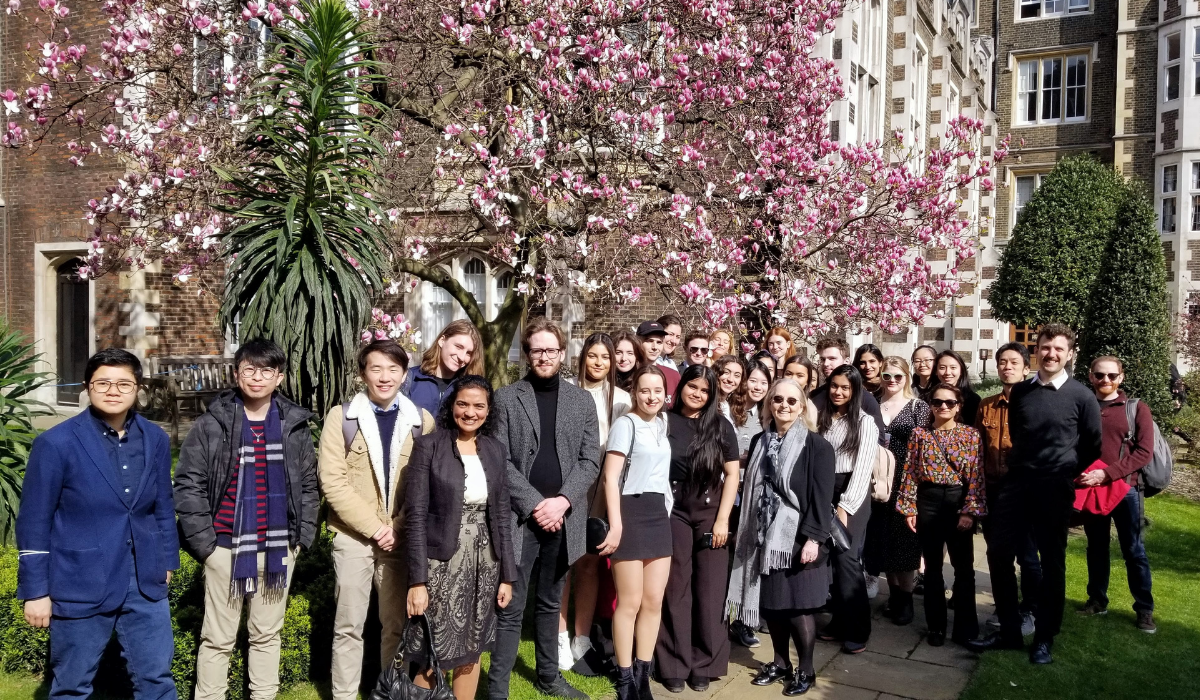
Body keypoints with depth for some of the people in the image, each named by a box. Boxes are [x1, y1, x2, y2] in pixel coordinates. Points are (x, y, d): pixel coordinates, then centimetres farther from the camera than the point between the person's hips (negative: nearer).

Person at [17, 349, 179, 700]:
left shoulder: (155, 439, 2)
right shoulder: (56, 443, -11)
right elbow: (33, 522, -8)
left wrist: (167, 561, 14)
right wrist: (36, 591, -7)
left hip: (145, 584, 4)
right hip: (80, 586, -3)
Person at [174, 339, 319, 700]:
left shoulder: (295, 425, 4)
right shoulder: (212, 424, -3)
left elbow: (308, 485, 9)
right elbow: (188, 484, -4)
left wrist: (303, 535, 1)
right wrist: (203, 541, -9)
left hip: (278, 548, 2)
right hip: (227, 548, -2)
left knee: (268, 633, 14)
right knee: (218, 638, 7)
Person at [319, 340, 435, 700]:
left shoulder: (422, 420, 3)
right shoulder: (341, 416, -3)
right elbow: (332, 481, -9)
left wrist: (399, 528, -10)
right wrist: (374, 528, -13)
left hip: (403, 538, 2)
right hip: (354, 536, -1)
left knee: (398, 624, 11)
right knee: (349, 626, 6)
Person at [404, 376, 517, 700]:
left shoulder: (495, 449, 6)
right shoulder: (428, 446, -8)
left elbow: (502, 514, 9)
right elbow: (415, 516, -11)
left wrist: (507, 574, 5)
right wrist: (417, 580, -15)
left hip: (484, 564, 4)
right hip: (441, 562, -4)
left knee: (471, 651, 13)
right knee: (433, 656, 2)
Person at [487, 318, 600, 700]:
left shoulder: (582, 400, 8)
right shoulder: (506, 398, 0)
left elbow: (590, 460, 3)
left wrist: (562, 501, -11)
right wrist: (535, 504, -13)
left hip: (563, 519, 3)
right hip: (519, 518, -3)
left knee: (551, 603, 18)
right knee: (511, 608, 0)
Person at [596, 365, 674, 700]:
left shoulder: (663, 424, 13)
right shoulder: (626, 424, -7)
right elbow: (611, 478, -13)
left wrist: (665, 511, 13)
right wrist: (616, 524, -19)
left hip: (660, 514, 7)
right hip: (632, 513, -6)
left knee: (654, 601, 8)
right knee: (630, 603, 0)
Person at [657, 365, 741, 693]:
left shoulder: (721, 426, 3)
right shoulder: (664, 422, 1)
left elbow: (732, 473, 2)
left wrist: (722, 519, -5)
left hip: (711, 515, 1)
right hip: (673, 515, -1)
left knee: (709, 591, 5)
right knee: (676, 590, 5)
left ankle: (704, 664, 16)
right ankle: (675, 664, 14)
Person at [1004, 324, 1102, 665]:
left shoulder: (1082, 396, -4)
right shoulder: (1020, 391, 5)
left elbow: (1093, 446, 4)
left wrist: (1070, 476, 3)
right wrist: (1018, 468, 14)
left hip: (1055, 490, -3)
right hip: (1016, 486, 3)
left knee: (1052, 564, 6)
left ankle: (1044, 637, 16)